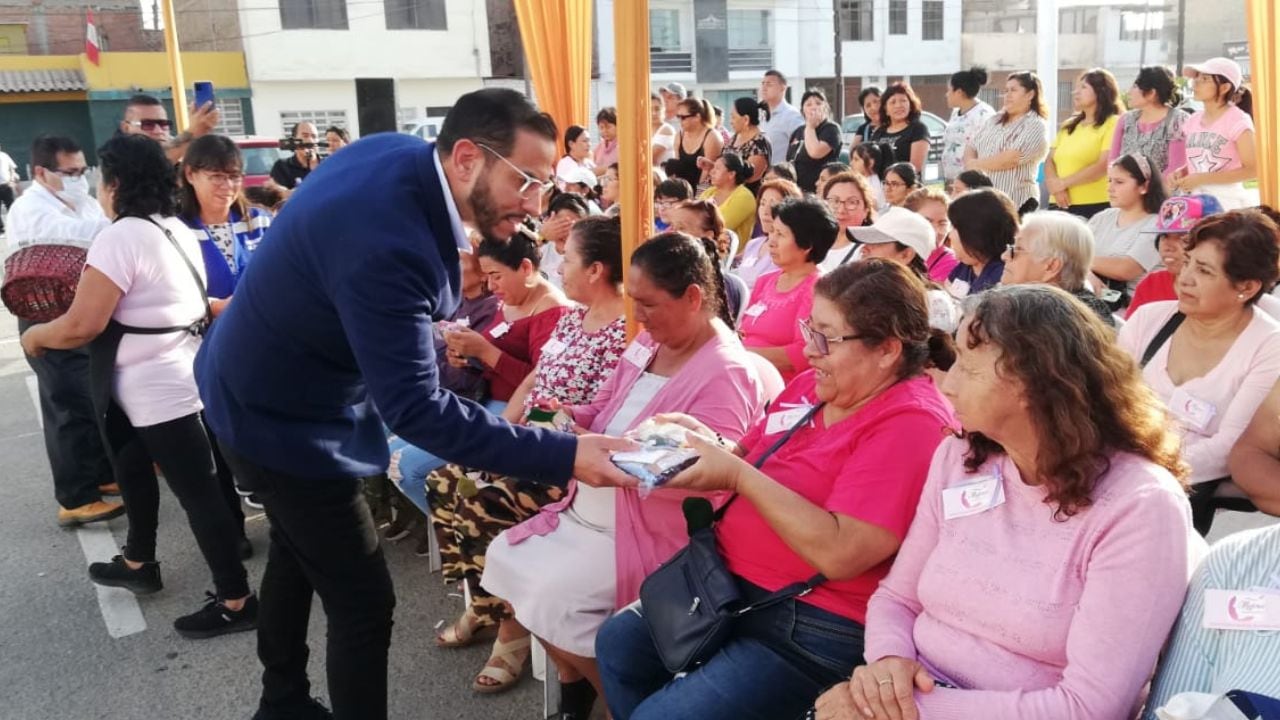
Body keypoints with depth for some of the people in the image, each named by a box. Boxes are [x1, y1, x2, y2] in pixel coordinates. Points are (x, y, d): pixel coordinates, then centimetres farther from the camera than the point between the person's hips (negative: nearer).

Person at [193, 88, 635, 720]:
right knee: (364, 603, -1)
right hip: (288, 420, -10)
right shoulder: (386, 243, -38)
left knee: (298, 551, 28)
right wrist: (561, 456, -43)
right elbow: (414, 407, -39)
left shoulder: (400, 152, -9)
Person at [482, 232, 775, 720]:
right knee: (505, 558, 4)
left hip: (648, 530, -9)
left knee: (553, 596, -21)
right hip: (586, 511, 9)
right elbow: (604, 411, 16)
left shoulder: (726, 373, -20)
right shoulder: (647, 344, 7)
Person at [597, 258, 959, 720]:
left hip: (812, 629, -9)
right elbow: (754, 461, 16)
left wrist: (738, 475, -25)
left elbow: (841, 553, -28)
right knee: (619, 640, 13)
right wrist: (703, 441, -6)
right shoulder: (812, 386, 5)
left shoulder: (911, 423, -21)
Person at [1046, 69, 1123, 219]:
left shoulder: (1112, 123, -1)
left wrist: (1064, 183, -10)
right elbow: (1050, 161, 12)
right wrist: (1054, 186, -9)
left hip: (1094, 206, -6)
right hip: (1061, 205, 6)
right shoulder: (1068, 125, 19)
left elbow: (1104, 166, -12)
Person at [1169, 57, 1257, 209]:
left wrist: (1202, 179, -18)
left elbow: (1252, 170, -13)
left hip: (1227, 201, -6)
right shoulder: (1193, 121, 9)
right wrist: (1179, 173, -2)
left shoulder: (1237, 120, -9)